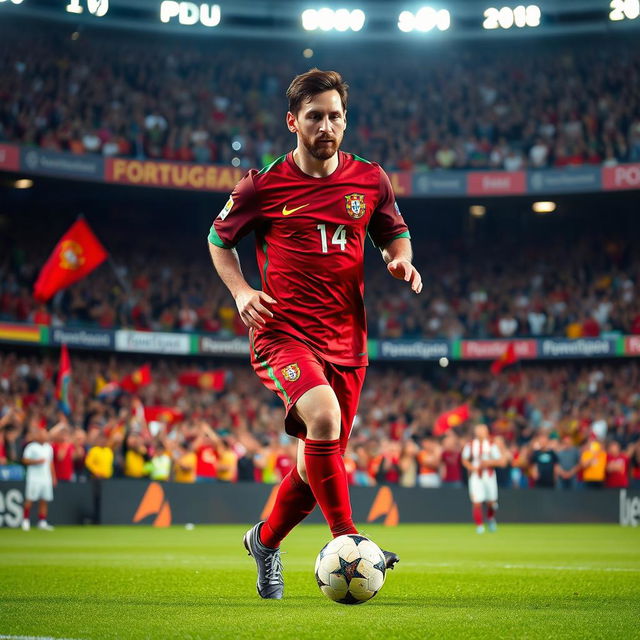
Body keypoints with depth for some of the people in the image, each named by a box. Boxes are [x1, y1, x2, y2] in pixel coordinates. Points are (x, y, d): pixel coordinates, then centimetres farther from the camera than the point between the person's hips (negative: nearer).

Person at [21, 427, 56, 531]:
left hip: (46, 478, 6)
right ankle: (25, 520, 5)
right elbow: (25, 460, -9)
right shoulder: (31, 447, -6)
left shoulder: (49, 448, 13)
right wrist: (37, 461, -19)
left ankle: (42, 522, 7)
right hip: (34, 478, -6)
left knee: (44, 500, 3)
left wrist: (53, 477, 18)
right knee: (30, 499, -5)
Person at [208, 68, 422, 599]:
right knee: (323, 415, -33)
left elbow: (394, 232, 22)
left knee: (318, 464, 9)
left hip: (346, 341, 4)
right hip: (283, 333, -4)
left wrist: (401, 260, -1)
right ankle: (346, 539, -23)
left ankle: (266, 540, 36)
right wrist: (241, 291, -3)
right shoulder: (264, 185, -2)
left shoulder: (370, 179, 5)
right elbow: (219, 239, 13)